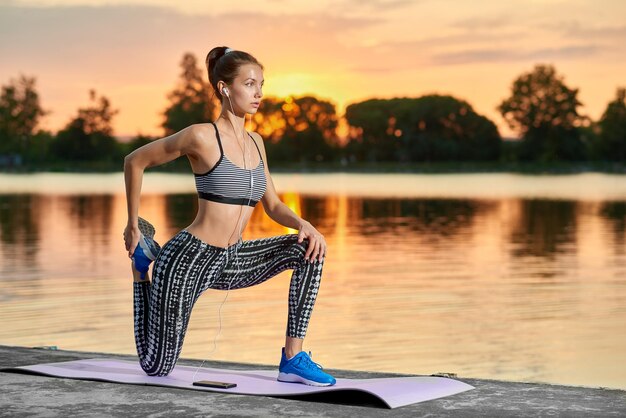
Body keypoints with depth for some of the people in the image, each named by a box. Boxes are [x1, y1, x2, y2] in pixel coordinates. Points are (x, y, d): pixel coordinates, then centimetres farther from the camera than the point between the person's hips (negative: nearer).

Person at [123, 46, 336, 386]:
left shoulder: (255, 142, 7)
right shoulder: (201, 136, -15)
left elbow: (272, 206, 11)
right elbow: (135, 161, -6)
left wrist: (304, 224, -11)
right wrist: (132, 227, 0)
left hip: (230, 260, 7)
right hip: (190, 257, -6)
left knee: (309, 249, -12)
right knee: (156, 367, 3)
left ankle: (293, 358, -9)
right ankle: (142, 263, 27)